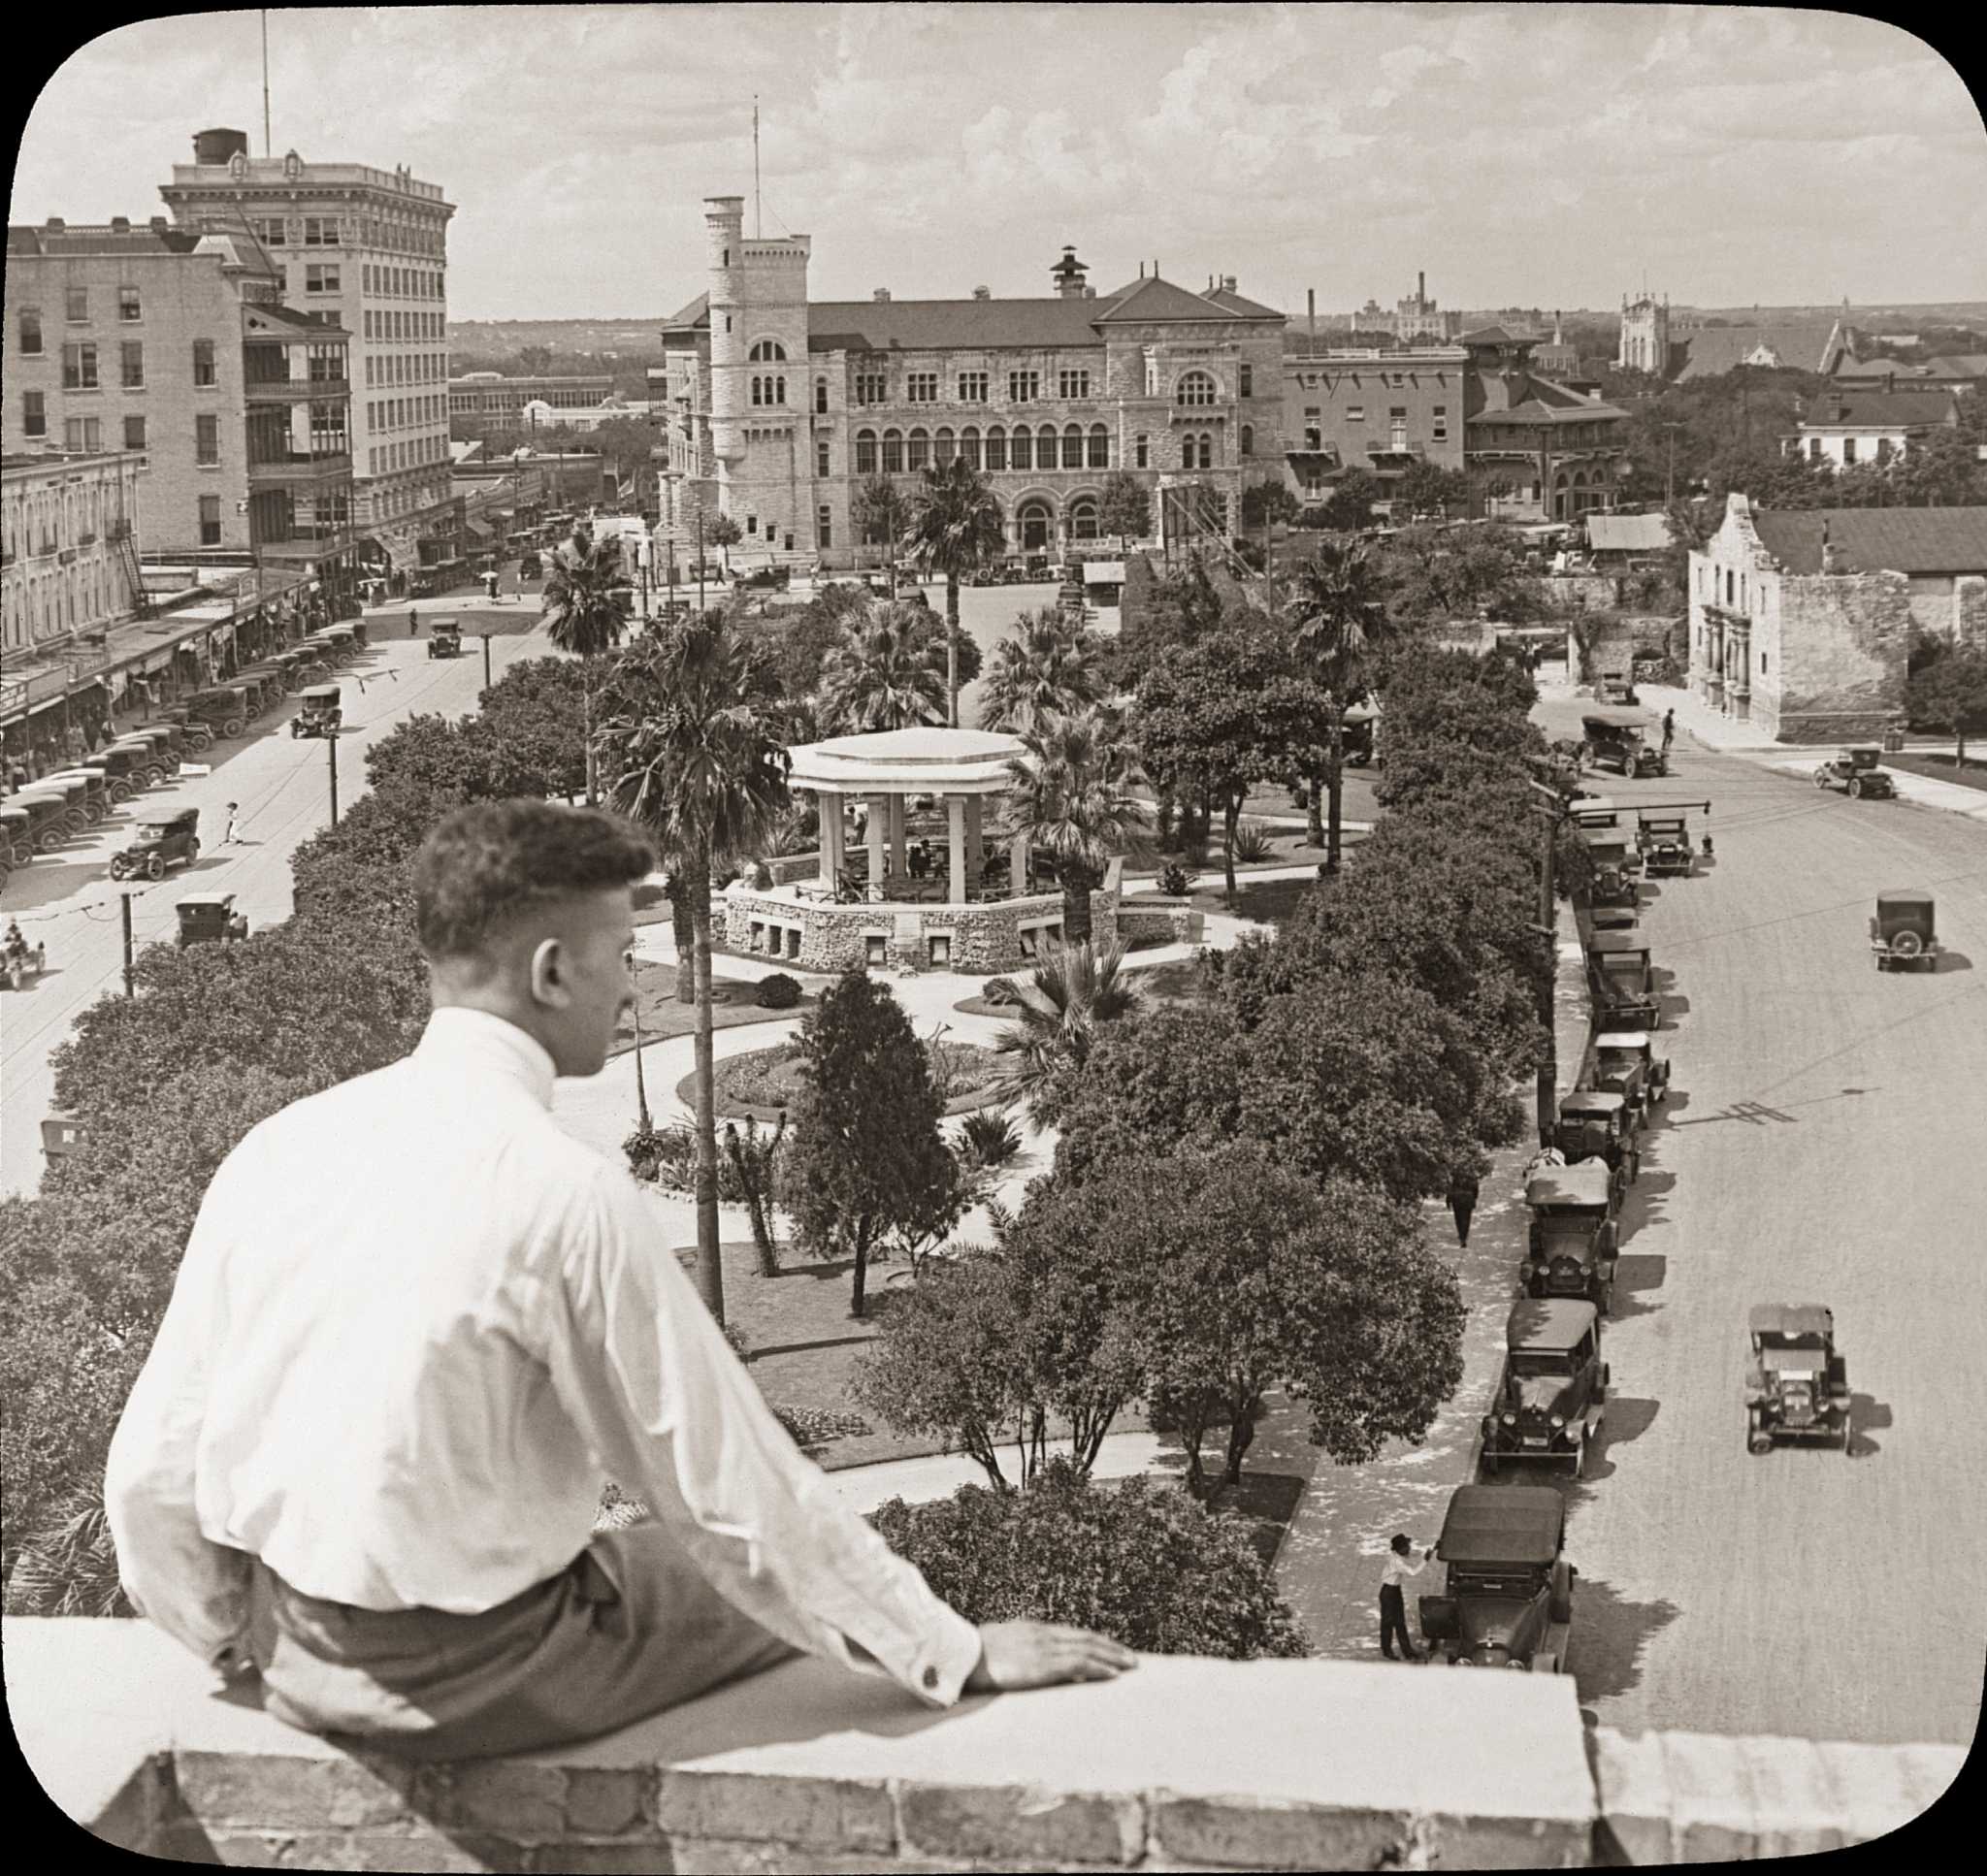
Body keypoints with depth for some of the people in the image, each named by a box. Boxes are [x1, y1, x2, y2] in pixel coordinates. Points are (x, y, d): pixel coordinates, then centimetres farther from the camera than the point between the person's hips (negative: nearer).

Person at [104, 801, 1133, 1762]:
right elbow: (727, 1490, -15)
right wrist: (960, 1654, -4)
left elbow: (150, 1473, 2)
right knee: (784, 1591, 15)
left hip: (295, 1662, 6)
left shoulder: (273, 1147, -2)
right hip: (477, 1688, -6)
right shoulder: (567, 1191, -20)